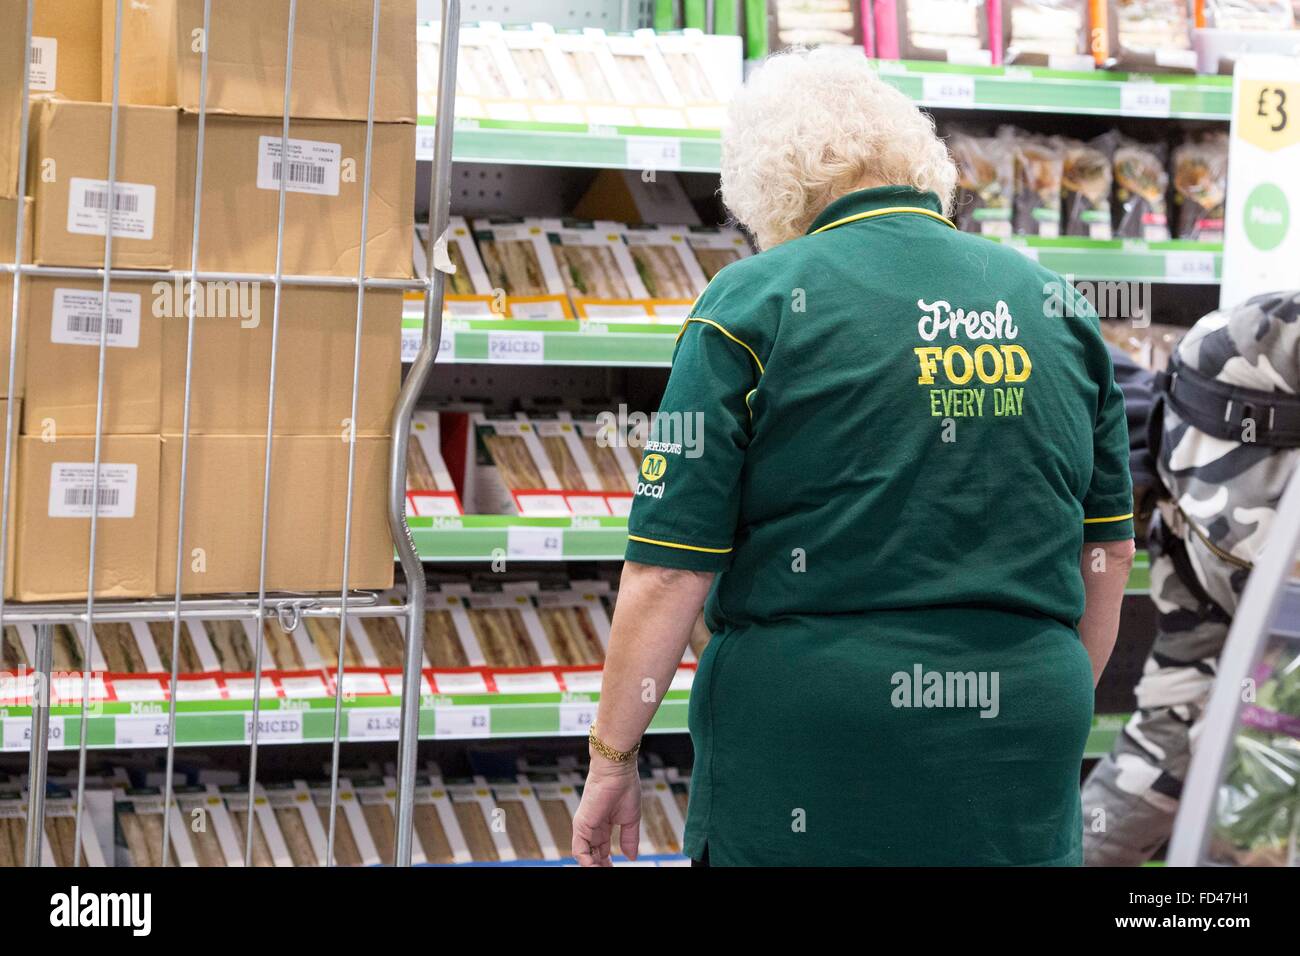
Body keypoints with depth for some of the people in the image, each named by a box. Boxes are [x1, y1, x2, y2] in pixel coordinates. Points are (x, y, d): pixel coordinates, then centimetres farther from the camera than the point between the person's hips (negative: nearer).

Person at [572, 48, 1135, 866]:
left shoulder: (751, 307, -5)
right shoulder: (1057, 307, 10)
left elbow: (667, 575, -8)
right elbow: (1108, 553, 16)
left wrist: (612, 759, 2)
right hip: (1019, 788, 4)